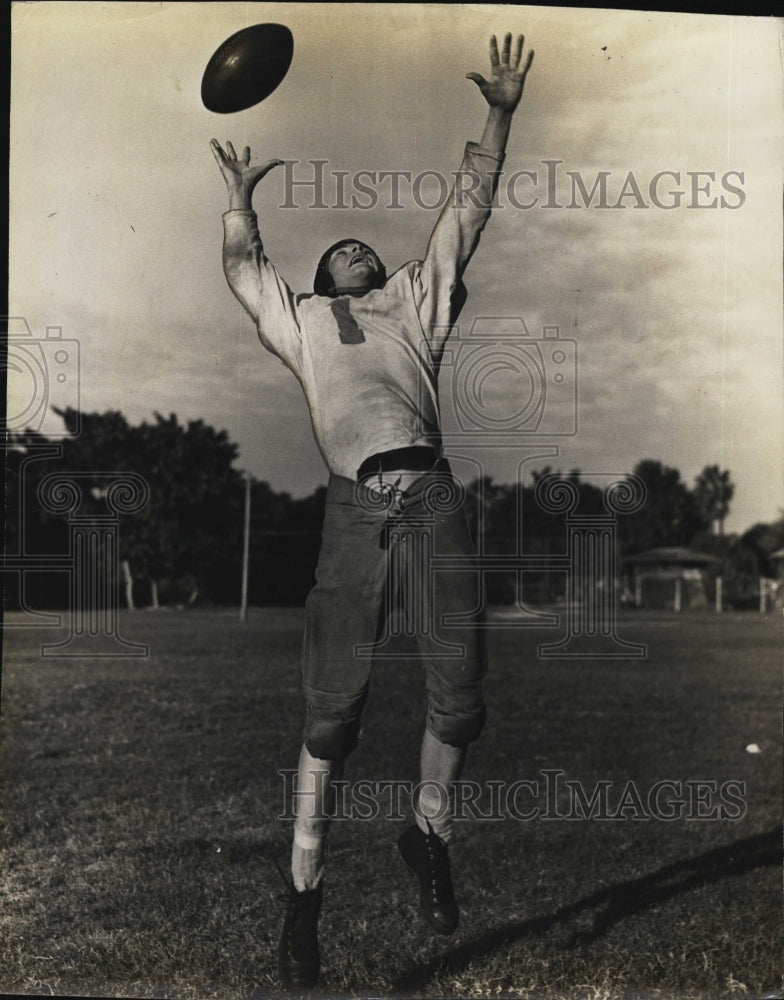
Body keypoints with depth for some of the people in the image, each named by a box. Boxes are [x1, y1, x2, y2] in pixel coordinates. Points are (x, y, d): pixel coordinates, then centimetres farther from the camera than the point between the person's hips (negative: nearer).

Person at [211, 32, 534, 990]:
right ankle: (304, 890, 7)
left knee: (458, 691, -5)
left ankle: (429, 836, 20)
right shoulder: (301, 318, 29)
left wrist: (500, 116, 28)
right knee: (331, 709, -4)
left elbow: (465, 211, 29)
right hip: (357, 504, -1)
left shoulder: (418, 300, 30)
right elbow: (243, 266, 42)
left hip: (431, 494, 1)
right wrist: (240, 195, 50)